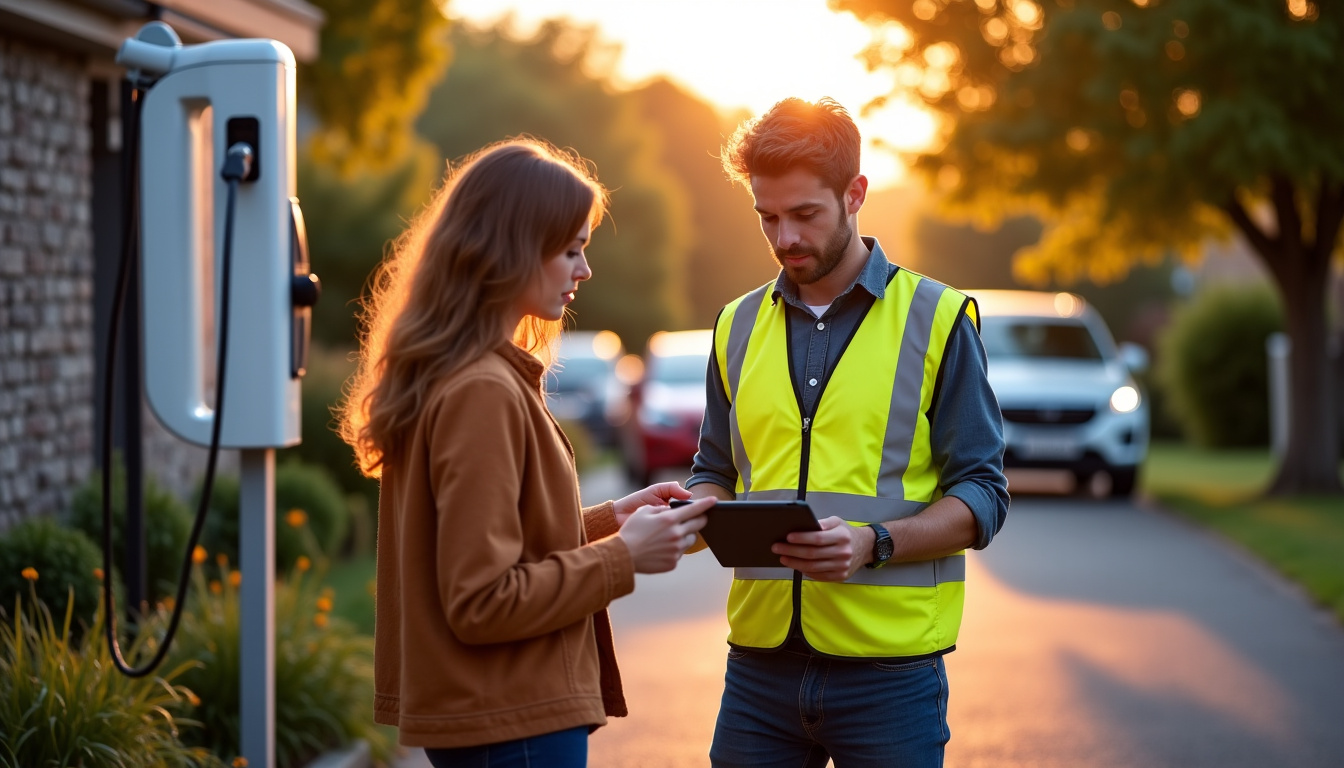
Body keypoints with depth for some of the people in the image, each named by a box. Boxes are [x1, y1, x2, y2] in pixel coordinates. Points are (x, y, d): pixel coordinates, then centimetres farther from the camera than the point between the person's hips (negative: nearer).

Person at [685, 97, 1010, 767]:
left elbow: (982, 497, -3)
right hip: (760, 658, 3)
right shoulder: (739, 327, 12)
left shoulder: (937, 319, 0)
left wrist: (873, 543, -19)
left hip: (889, 667, -3)